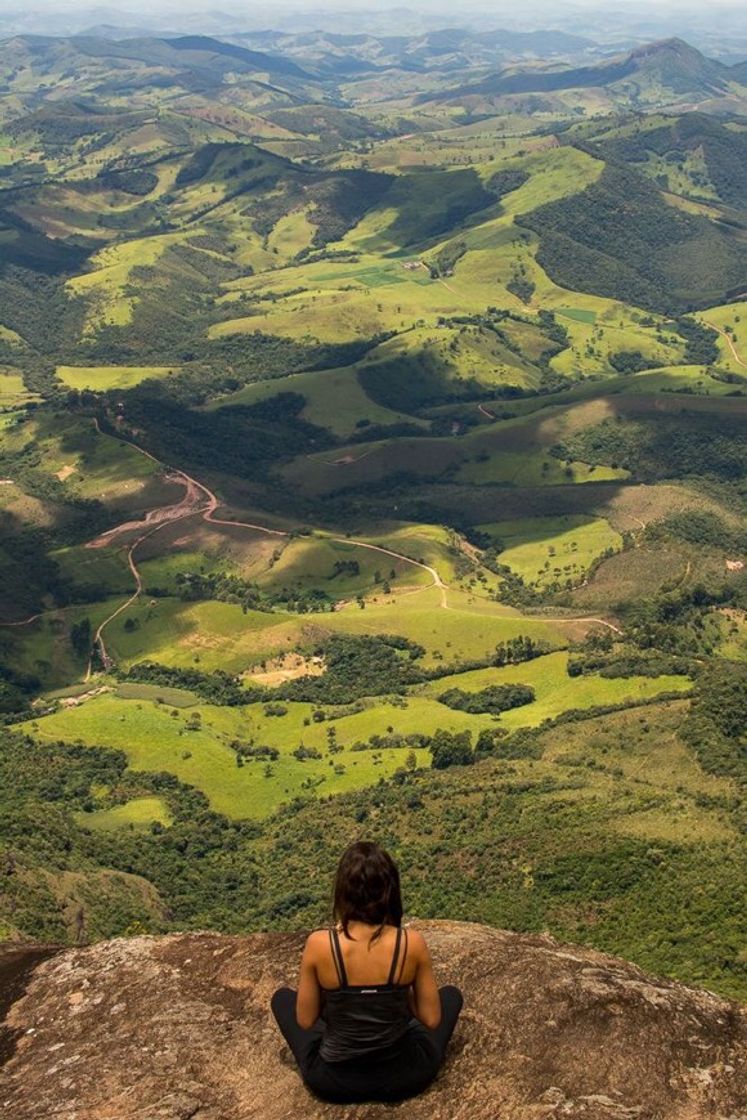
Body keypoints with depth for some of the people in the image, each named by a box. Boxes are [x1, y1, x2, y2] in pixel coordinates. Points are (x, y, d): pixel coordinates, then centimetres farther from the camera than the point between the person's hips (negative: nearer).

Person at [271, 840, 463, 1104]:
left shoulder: (319, 944, -21)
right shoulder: (412, 943, -19)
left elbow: (305, 1021, -8)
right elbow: (432, 1020, -8)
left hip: (333, 1081, 0)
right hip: (402, 1077, 0)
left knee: (282, 998, 27)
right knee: (451, 995, 27)